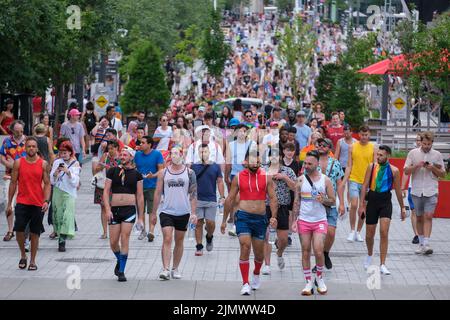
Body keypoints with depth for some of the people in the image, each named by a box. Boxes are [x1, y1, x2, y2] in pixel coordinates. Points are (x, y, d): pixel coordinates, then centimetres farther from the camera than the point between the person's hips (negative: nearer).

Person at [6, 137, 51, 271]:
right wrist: (9, 203, 4)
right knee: (19, 230, -10)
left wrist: (46, 201, -11)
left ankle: (32, 261, 14)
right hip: (22, 203, 0)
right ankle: (23, 255, 13)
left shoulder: (43, 164, 2)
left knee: (35, 233, 4)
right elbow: (13, 183, 6)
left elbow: (47, 184, 3)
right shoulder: (18, 163, 2)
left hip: (38, 204, 0)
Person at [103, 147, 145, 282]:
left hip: (129, 210, -2)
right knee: (113, 242, 3)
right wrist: (108, 210, -9)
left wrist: (141, 218, 4)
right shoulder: (112, 171, 6)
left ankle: (121, 271, -3)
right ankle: (119, 261, 33)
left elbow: (140, 197, 7)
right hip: (114, 209, 2)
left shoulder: (136, 174, 4)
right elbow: (106, 192, 4)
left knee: (125, 239, -9)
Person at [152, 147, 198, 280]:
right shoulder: (163, 173, 3)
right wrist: (154, 212, 5)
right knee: (167, 239, -12)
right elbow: (158, 193, 6)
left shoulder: (189, 173, 1)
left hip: (183, 213, 1)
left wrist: (193, 213, -7)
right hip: (166, 211, -1)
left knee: (179, 241, 9)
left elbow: (193, 194, 0)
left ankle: (175, 269, 20)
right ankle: (165, 269, -17)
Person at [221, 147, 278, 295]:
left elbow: (273, 198, 2)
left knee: (259, 252, 11)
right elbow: (230, 199, 9)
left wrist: (273, 216, -12)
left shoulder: (266, 177, 4)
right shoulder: (238, 178, 3)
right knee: (245, 248, -15)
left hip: (260, 218, 2)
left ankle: (256, 274, 42)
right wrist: (224, 220, 10)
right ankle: (245, 284, -11)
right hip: (243, 216, -1)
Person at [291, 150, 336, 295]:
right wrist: (295, 220, 0)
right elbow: (296, 201, 7)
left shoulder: (325, 180, 1)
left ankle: (319, 278, 11)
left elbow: (333, 201, 6)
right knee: (305, 252, 2)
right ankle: (308, 282, 10)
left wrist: (323, 200, -16)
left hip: (320, 221, -1)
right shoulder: (301, 180, 4)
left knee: (318, 251, -12)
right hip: (304, 221, 2)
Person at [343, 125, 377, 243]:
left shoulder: (373, 148, 3)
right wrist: (344, 181, -1)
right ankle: (352, 231, 0)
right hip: (354, 179, -1)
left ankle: (358, 232, 18)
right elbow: (349, 166, 6)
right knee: (354, 205, -14)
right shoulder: (352, 147, 3)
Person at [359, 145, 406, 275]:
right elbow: (365, 186, 3)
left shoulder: (394, 170, -1)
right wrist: (361, 205, -2)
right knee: (369, 234, 10)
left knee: (384, 232, -14)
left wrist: (402, 208, 14)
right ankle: (369, 256, 40)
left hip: (385, 201, -1)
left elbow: (398, 190, 9)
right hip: (372, 200, 1)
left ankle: (382, 265, -10)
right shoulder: (372, 167, 1)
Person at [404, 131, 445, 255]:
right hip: (417, 191, 2)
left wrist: (433, 168, -11)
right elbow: (406, 171, 3)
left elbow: (443, 174, 7)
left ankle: (426, 244, -17)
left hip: (431, 191, -2)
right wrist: (417, 166, -15)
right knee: (419, 218, 10)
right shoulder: (413, 153, 3)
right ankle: (421, 243, 19)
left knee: (428, 217, -12)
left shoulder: (437, 155, 3)